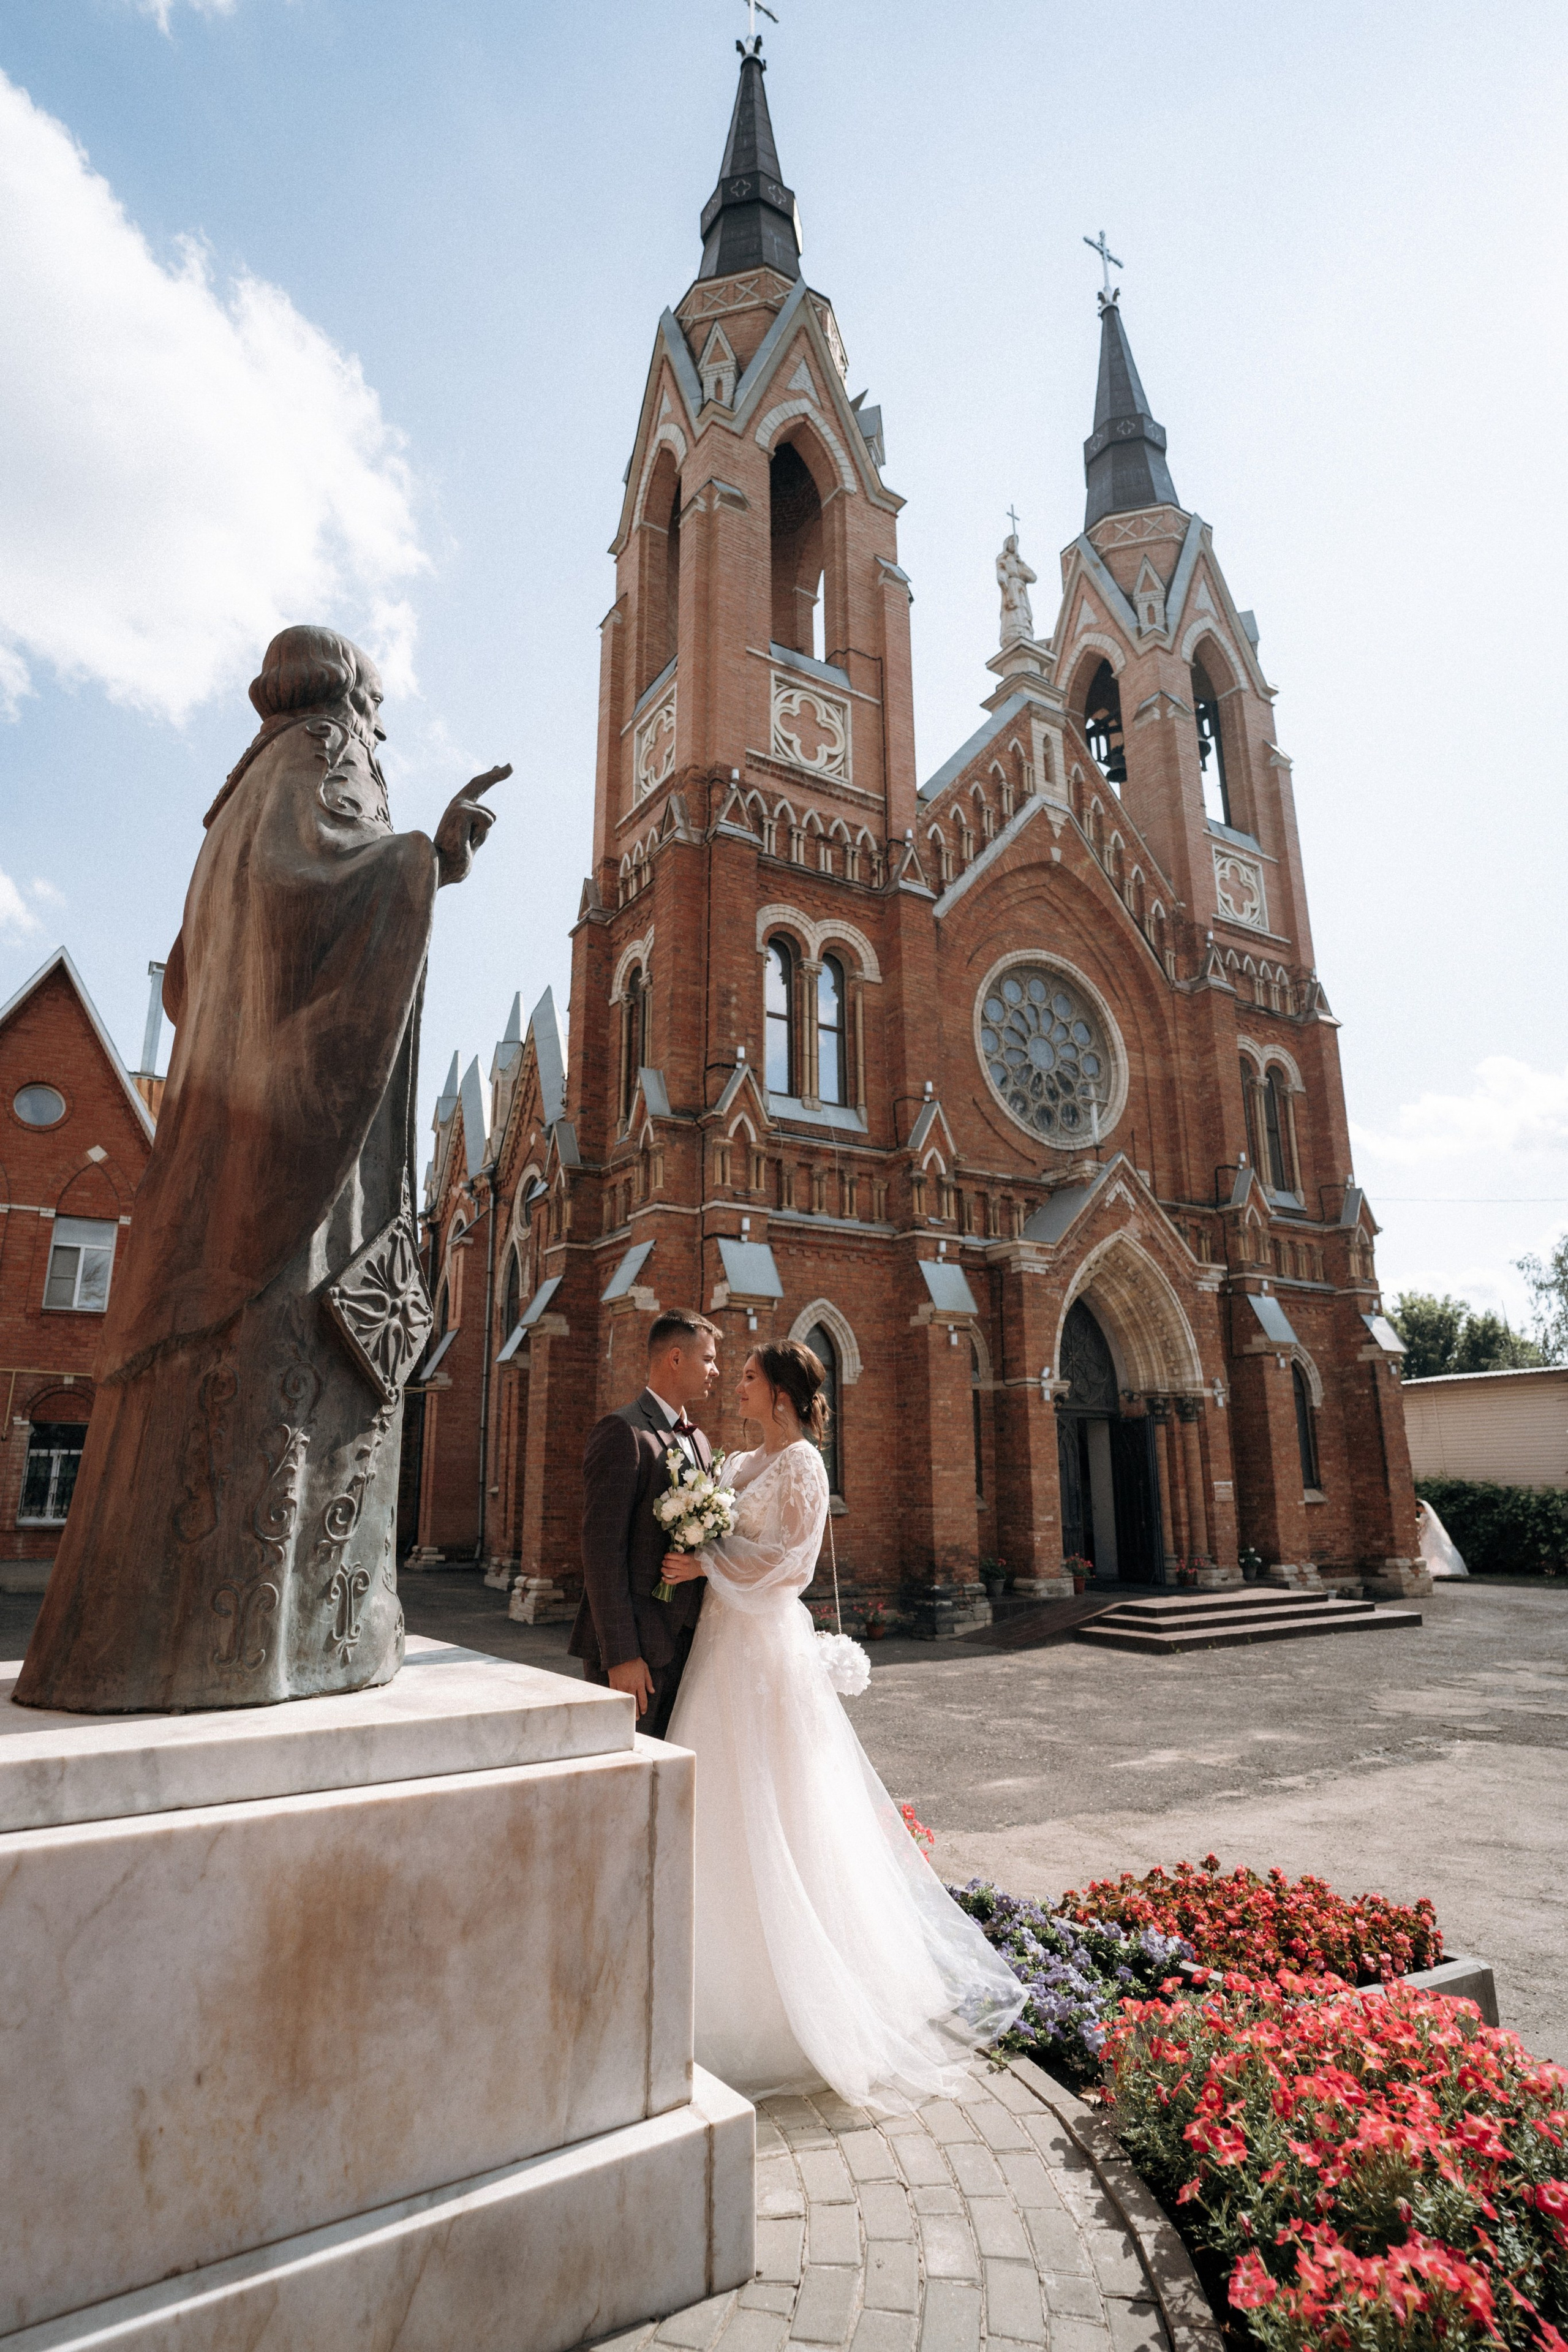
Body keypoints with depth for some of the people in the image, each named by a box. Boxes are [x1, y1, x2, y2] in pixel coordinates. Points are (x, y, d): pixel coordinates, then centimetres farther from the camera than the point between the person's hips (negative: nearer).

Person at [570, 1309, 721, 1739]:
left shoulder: (698, 1440, 15)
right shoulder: (622, 1432, -13)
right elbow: (602, 1549, -18)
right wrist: (620, 1655, -20)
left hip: (685, 1642, 8)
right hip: (633, 1645, -8)